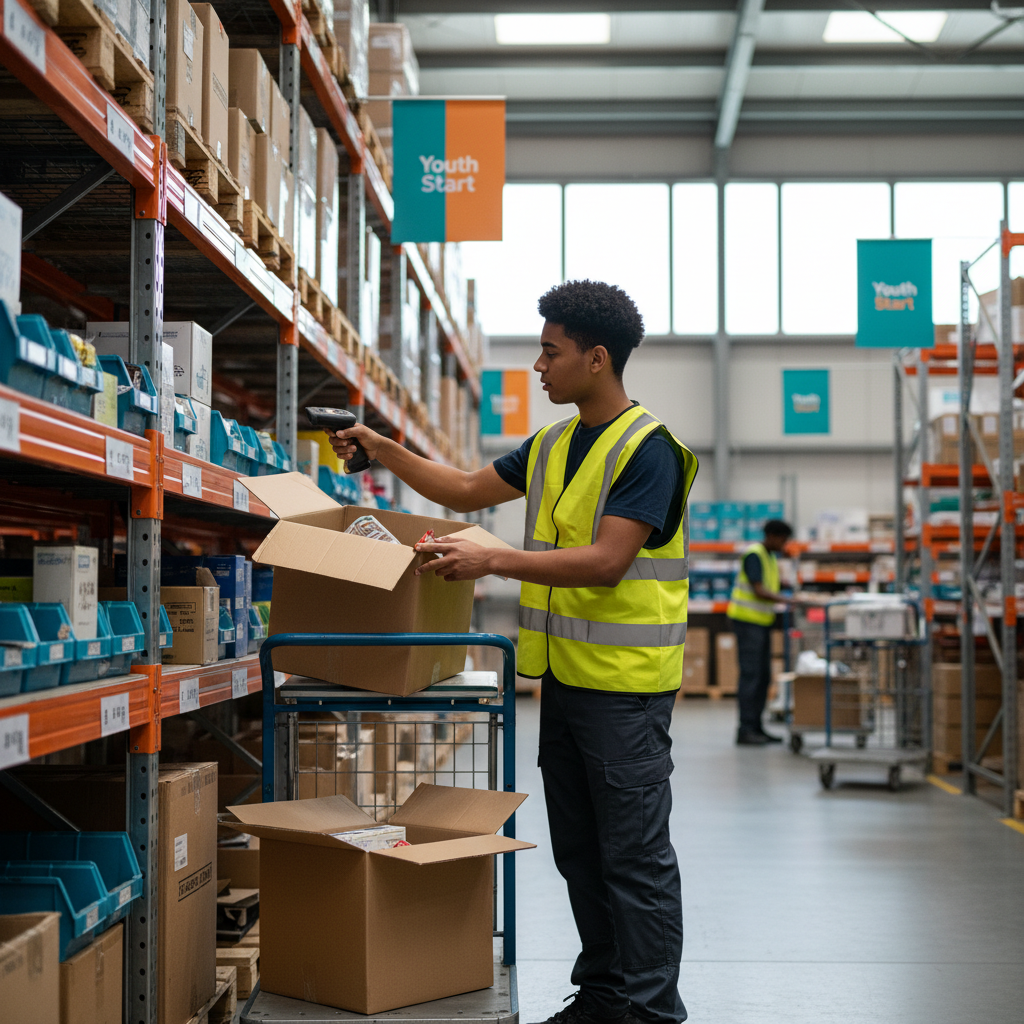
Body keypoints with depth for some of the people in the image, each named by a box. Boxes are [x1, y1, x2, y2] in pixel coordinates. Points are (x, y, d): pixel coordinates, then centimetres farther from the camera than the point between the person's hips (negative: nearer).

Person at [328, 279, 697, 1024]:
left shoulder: (647, 450, -14)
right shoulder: (552, 447, 13)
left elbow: (606, 562, -22)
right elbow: (468, 492, 23)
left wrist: (493, 560, -26)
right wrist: (382, 451, 14)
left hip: (626, 686, -9)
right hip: (563, 676, 9)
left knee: (635, 855, -2)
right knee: (578, 850, 15)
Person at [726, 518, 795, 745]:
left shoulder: (770, 557, 16)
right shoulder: (754, 555, -13)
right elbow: (759, 590, -20)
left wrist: (792, 601, 7)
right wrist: (788, 600, -22)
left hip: (762, 621, 10)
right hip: (748, 619, -10)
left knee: (763, 676, 10)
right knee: (750, 675, -10)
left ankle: (756, 727, 16)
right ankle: (745, 730, -9)